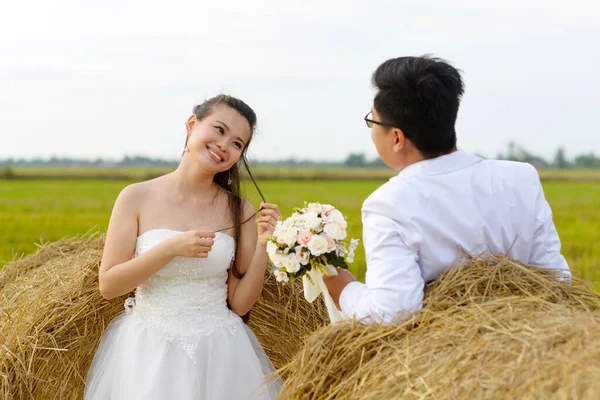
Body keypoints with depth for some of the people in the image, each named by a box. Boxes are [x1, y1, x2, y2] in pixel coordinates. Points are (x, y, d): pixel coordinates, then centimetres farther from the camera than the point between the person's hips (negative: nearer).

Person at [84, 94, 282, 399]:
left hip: (219, 354, 2)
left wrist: (262, 246, -13)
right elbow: (108, 286, -8)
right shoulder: (137, 198, -5)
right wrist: (171, 248, -18)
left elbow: (240, 304, 0)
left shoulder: (240, 212, -2)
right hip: (149, 353, -1)